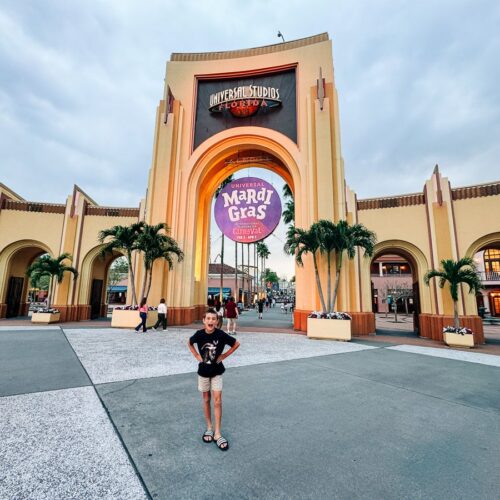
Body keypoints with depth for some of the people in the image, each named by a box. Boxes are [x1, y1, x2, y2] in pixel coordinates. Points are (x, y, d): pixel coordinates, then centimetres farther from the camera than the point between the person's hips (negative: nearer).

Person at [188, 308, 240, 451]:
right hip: (203, 371, 1)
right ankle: (209, 427, 31)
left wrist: (224, 356, -8)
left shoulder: (221, 334, -20)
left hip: (217, 371, -1)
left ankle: (217, 433, 9)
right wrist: (196, 355, -2)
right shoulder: (199, 334, -16)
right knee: (206, 399, 14)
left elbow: (236, 344, -6)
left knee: (217, 401, -2)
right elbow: (189, 343, 8)